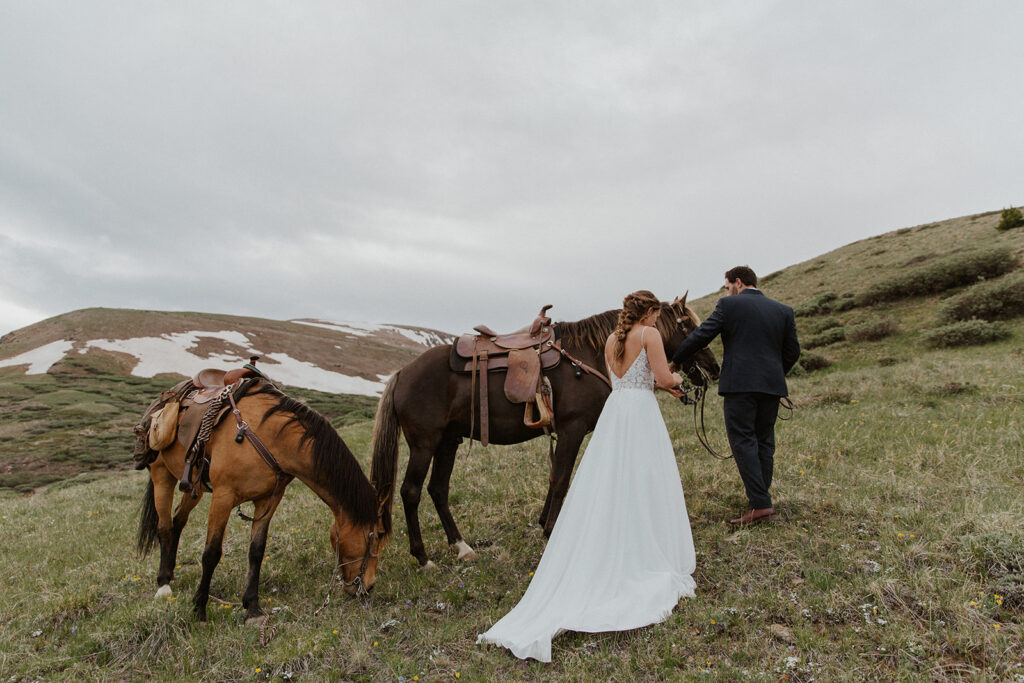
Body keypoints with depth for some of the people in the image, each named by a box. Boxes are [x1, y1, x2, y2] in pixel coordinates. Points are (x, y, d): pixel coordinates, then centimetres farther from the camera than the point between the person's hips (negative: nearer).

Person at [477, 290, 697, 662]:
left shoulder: (610, 340, 16)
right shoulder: (649, 334, -5)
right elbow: (663, 378, -10)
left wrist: (662, 386, 29)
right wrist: (676, 379, 13)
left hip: (613, 410, 6)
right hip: (642, 412, -6)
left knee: (605, 489, 7)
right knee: (644, 488, 1)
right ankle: (649, 561, 10)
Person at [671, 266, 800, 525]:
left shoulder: (729, 305, -2)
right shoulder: (783, 311, 13)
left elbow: (700, 336, -3)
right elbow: (792, 351, 13)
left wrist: (675, 360, 9)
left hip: (739, 384, -5)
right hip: (772, 386, 6)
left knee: (743, 441, -3)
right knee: (764, 443, 11)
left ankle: (760, 504, -8)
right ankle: (759, 502, 15)